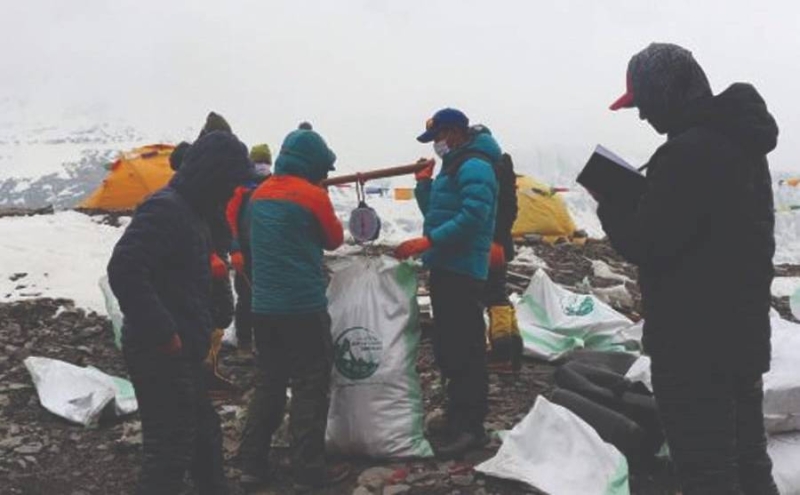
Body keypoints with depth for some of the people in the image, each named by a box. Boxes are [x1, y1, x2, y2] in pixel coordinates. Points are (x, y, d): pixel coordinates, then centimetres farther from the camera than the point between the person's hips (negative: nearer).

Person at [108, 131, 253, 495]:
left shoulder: (190, 211, 14)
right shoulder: (165, 209, -17)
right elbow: (124, 272, -28)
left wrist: (202, 332, 14)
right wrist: (164, 334, -24)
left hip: (183, 354, 10)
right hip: (161, 355, -10)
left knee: (205, 436, 21)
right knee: (171, 452, -6)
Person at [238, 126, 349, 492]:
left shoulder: (260, 195, 9)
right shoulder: (313, 195, -11)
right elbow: (334, 239, 4)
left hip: (264, 306, 7)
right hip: (304, 307, -7)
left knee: (268, 384, 15)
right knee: (310, 388, 1)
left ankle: (253, 465, 18)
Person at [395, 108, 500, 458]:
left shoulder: (473, 167, -12)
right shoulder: (453, 166, 20)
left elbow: (473, 215, -24)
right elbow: (436, 213, 25)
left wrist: (429, 241, -24)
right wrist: (423, 183, 10)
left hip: (462, 270, -11)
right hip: (447, 267, 11)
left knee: (464, 350, -10)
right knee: (448, 347, 15)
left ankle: (469, 426, -7)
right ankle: (458, 416, 24)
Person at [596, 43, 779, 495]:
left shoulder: (688, 152, -21)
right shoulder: (741, 143, 11)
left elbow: (646, 245, -20)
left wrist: (610, 204, -2)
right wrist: (631, 199, 11)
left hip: (695, 342, -10)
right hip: (741, 332, 10)